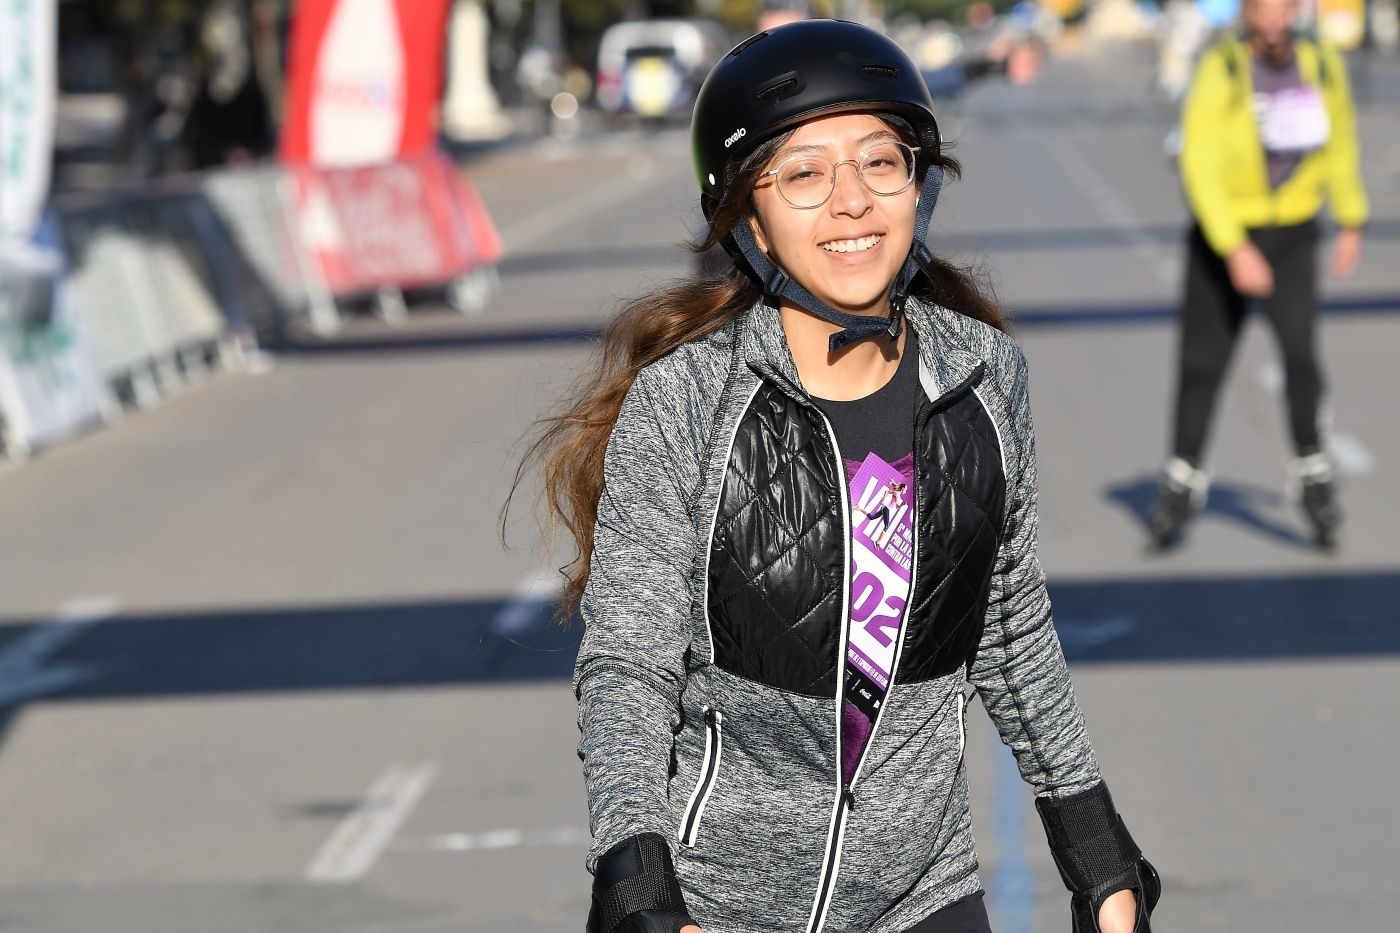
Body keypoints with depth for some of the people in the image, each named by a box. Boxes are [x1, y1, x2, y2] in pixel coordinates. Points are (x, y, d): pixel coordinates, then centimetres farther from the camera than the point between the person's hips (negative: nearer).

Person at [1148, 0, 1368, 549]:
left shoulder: (1321, 66, -6)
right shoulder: (1220, 72, -18)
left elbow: (1341, 142, 12)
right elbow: (1199, 167, -23)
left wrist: (1351, 223, 17)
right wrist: (1236, 250, -29)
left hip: (1292, 235, 1)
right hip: (1222, 236, -1)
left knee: (1300, 349, -18)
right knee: (1202, 362, 6)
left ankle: (1313, 476, -4)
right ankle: (1184, 482, 22)